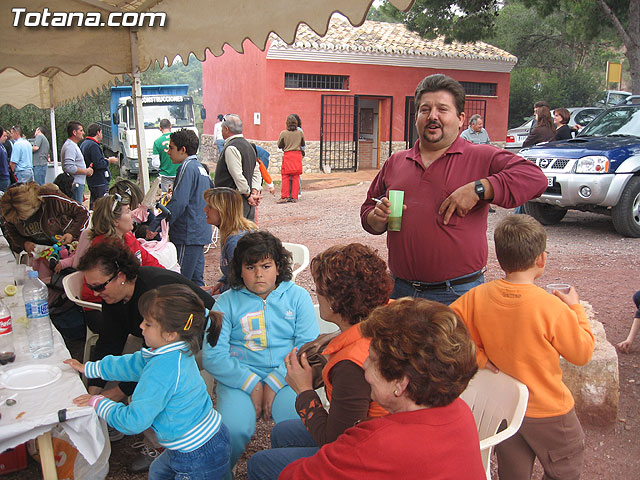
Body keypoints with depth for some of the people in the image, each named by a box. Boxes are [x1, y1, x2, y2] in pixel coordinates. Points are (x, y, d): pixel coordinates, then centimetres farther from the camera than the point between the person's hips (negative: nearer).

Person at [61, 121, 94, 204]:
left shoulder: (73, 145, 20)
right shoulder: (70, 146, -15)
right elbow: (69, 167, -26)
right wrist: (86, 171, -16)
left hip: (78, 184, 11)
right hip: (75, 185, -11)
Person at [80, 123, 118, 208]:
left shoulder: (84, 144, 15)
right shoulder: (93, 145, -18)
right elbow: (99, 164, -24)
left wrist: (105, 159, 19)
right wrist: (109, 160, -8)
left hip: (91, 181, 11)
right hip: (100, 182, -11)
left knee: (93, 205, 17)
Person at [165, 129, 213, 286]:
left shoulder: (187, 167, -13)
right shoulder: (200, 167, 15)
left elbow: (178, 202, -22)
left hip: (188, 235, -10)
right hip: (201, 232, 10)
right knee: (196, 278, 15)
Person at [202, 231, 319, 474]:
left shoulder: (297, 296, 8)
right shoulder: (225, 303, 7)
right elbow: (212, 356, -2)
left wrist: (275, 382, -12)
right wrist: (252, 384, -12)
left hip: (285, 378, 0)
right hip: (240, 378, 0)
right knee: (233, 429, -27)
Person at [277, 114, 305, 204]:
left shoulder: (283, 133, -6)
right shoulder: (300, 132, 1)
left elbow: (279, 146, 5)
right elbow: (303, 144, 16)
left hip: (287, 155, -2)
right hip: (298, 155, 2)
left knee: (286, 177, 2)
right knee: (296, 177, 6)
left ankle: (284, 197, 0)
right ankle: (294, 197, 7)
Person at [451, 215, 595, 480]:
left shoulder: (479, 296, -13)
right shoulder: (552, 307, -24)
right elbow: (582, 353, -11)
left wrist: (477, 357, -8)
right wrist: (576, 308, 1)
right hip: (548, 412, -4)